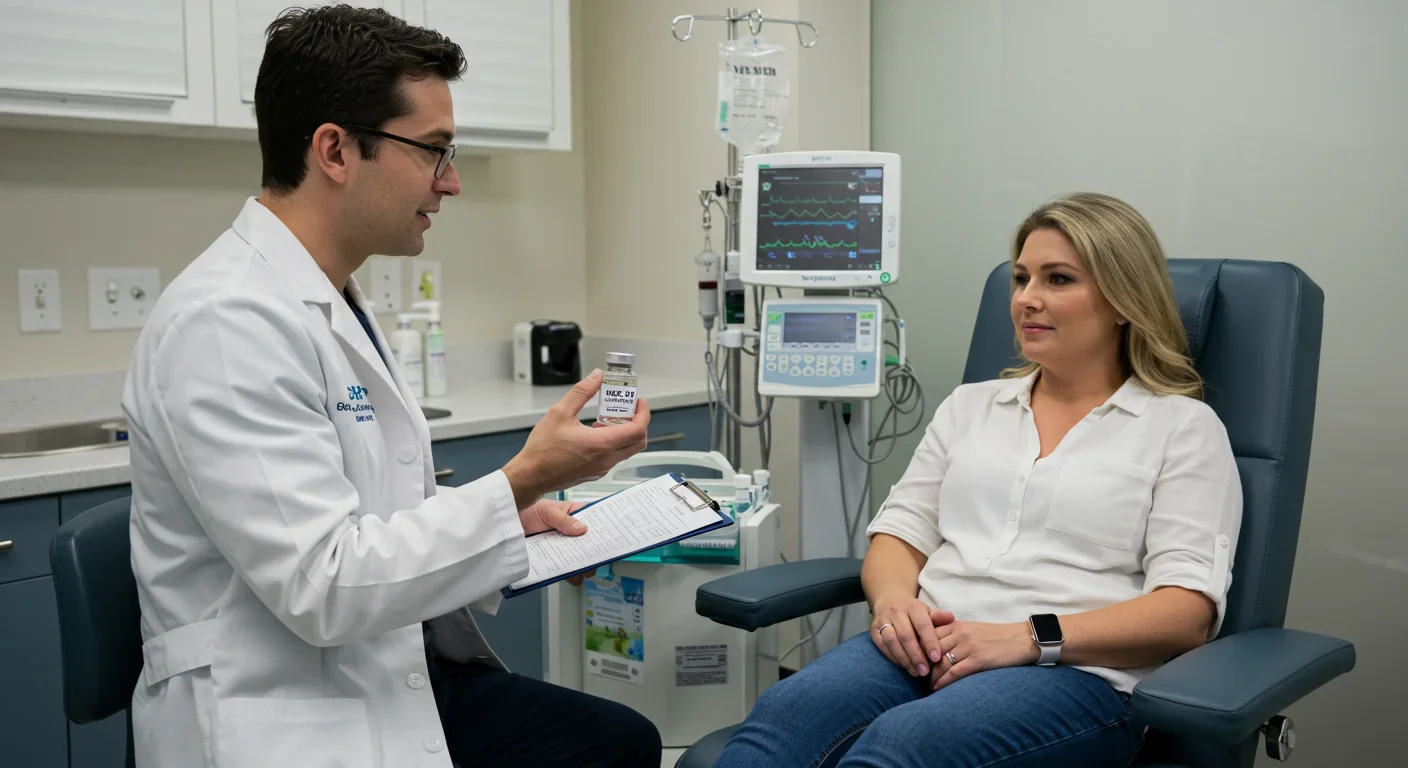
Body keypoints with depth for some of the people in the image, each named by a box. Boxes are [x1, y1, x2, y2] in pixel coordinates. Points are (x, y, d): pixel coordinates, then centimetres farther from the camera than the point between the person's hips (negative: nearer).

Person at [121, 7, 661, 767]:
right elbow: (321, 587, -24)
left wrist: (504, 515, 3)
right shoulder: (228, 321, -21)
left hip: (393, 674, 9)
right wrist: (520, 482, -22)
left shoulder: (329, 299, 9)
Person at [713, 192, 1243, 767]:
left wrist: (1030, 638, -17)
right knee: (784, 713, -30)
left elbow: (1189, 609, -3)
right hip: (928, 652, 4)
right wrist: (894, 600, -7)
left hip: (1076, 674, -4)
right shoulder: (971, 404, 22)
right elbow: (903, 532, 17)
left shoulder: (1183, 426, 7)